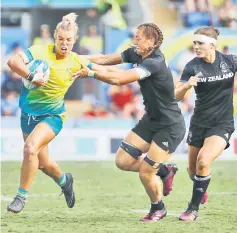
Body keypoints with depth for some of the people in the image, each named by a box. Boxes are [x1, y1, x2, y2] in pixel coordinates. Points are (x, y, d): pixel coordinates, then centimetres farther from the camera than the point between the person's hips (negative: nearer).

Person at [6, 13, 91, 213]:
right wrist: (31, 76, -41)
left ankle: (22, 196, -13)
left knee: (31, 147, -28)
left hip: (53, 115, -2)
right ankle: (64, 181, 48)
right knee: (42, 163, 13)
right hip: (29, 113, 2)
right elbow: (13, 61, -28)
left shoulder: (76, 62, -7)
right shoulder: (41, 51, -14)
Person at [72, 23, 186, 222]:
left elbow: (118, 79, -35)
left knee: (145, 173, -5)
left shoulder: (154, 63, -28)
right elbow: (106, 59, 3)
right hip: (151, 120, 9)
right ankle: (164, 171, 23)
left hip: (170, 127, -9)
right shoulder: (136, 54, -2)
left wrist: (90, 72, -27)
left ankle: (158, 209, 23)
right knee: (122, 160, 2)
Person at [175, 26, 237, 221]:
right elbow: (177, 96, -14)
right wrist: (187, 85, -34)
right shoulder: (193, 66, -9)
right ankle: (201, 190, 48)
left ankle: (194, 208, -7)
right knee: (193, 169, 12)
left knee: (203, 161, -22)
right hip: (199, 123, 3)